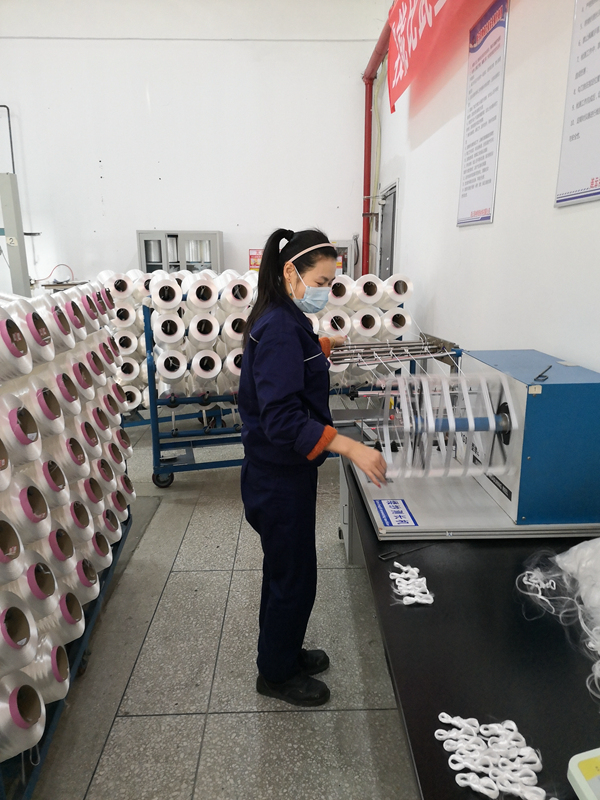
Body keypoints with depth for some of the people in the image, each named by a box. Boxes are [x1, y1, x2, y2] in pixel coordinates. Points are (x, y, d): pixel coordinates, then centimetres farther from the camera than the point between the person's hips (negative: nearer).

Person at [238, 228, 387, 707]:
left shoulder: (282, 320, 7)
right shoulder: (280, 329, -24)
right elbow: (282, 419, -31)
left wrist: (324, 346, 32)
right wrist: (349, 447, -36)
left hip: (282, 472, 10)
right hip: (280, 477, -10)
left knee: (287, 569, 24)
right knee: (294, 577, 8)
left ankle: (284, 652, 45)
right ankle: (276, 674, 31)